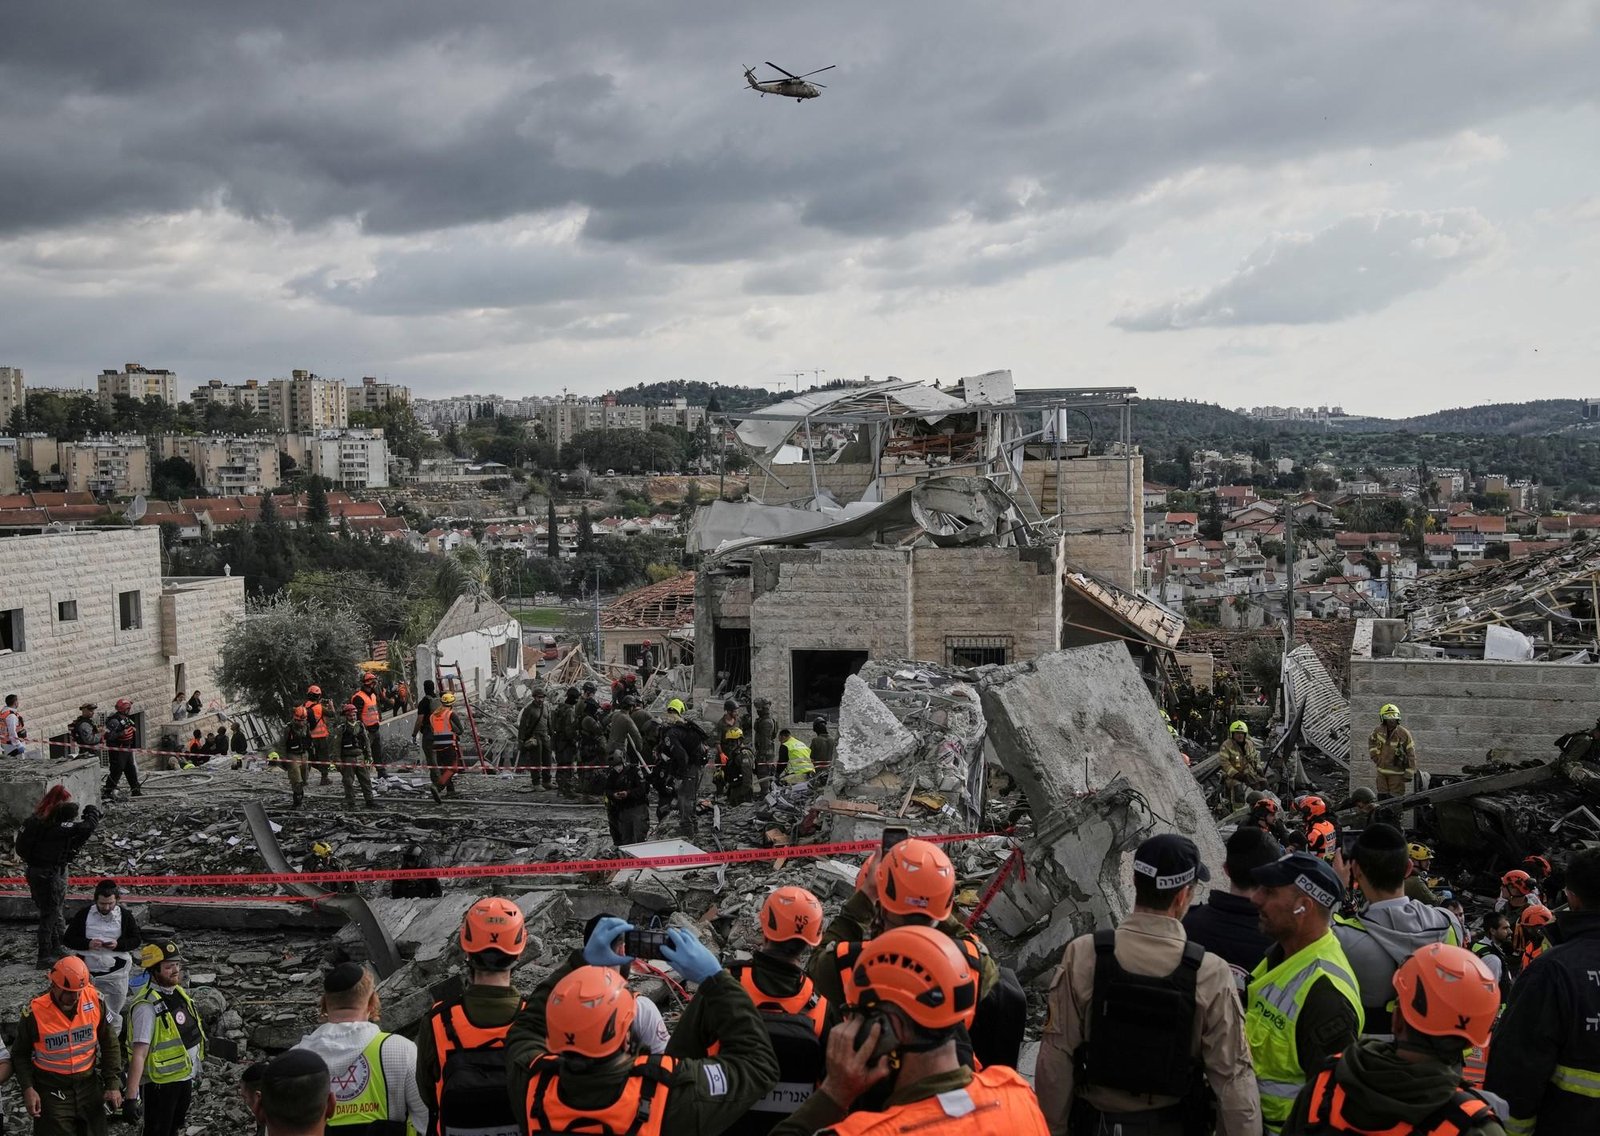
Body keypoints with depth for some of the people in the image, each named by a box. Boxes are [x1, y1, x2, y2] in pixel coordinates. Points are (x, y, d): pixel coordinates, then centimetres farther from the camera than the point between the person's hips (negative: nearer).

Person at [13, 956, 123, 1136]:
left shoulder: (94, 1000, -10)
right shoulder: (35, 1011, -16)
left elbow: (109, 1045, 1)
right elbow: (21, 1054, -1)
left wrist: (113, 1084, -2)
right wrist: (27, 1088, -12)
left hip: (89, 1086, 3)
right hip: (52, 1092, -3)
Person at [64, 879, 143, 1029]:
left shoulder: (125, 915, -1)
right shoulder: (84, 914, 0)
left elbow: (136, 940, 4)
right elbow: (67, 939, 2)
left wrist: (118, 945, -15)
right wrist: (87, 944, -15)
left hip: (116, 973, -1)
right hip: (88, 972, 1)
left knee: (113, 1015, 8)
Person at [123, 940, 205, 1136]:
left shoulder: (179, 992, 2)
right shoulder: (147, 1006, -24)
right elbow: (139, 1054, -27)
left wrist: (194, 1072, 19)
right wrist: (132, 1096, -28)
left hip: (185, 1078, 8)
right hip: (161, 1083, -8)